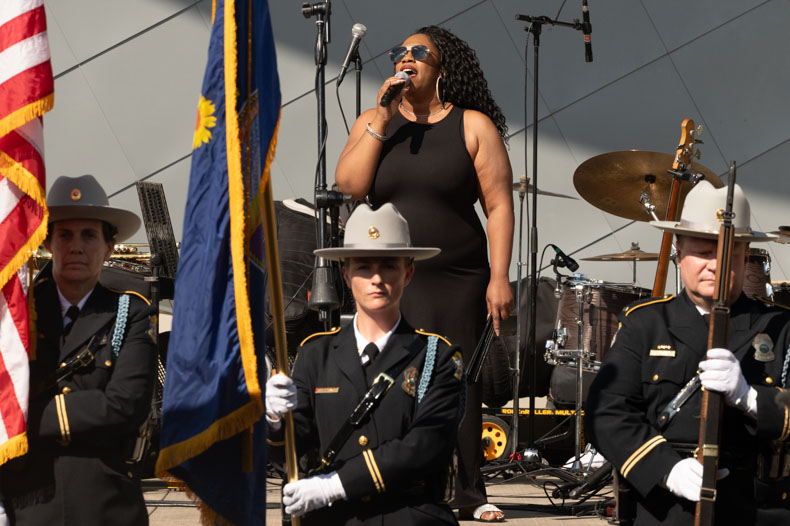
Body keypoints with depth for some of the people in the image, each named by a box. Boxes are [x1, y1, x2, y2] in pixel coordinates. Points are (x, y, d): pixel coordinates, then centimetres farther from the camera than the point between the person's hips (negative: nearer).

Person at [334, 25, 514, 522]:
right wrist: (382, 121, -9)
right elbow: (348, 186, -5)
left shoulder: (473, 126, 2)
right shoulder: (374, 123, 10)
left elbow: (499, 205, -2)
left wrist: (499, 277, -11)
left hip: (456, 281, -2)